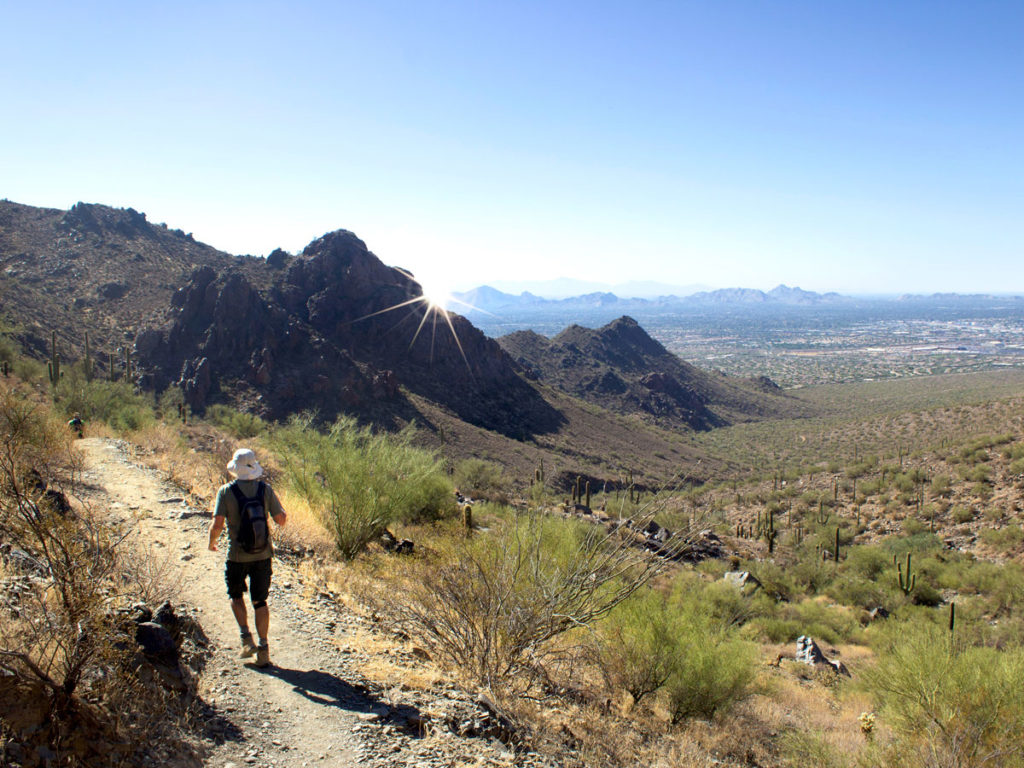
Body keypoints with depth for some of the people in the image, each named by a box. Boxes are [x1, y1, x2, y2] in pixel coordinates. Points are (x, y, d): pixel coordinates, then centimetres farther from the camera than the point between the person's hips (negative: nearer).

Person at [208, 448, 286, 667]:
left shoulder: (226, 491, -10)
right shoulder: (265, 489, -4)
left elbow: (217, 524, -14)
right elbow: (281, 520, -2)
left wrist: (211, 542, 6)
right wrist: (281, 511, 21)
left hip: (237, 555, -2)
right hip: (262, 554, 2)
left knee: (236, 595, 21)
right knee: (259, 601, 11)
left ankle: (246, 638, 9)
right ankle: (263, 649, 10)